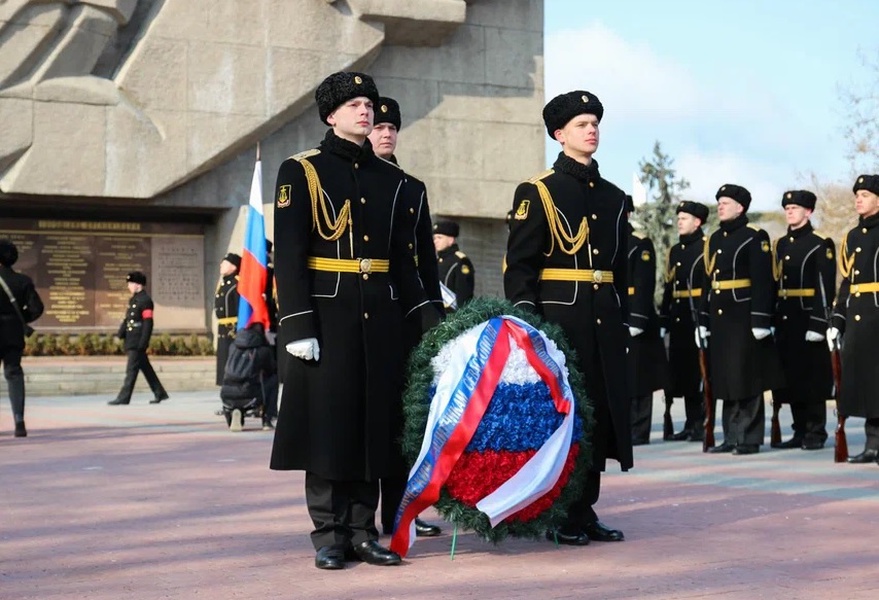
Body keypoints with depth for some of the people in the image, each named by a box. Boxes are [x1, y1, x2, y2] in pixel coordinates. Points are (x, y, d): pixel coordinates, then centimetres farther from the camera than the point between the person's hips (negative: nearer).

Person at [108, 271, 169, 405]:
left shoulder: (145, 300, -11)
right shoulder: (133, 300, 18)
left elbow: (148, 323, -16)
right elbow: (127, 319, 21)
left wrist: (143, 342, -20)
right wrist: (121, 333, 9)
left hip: (138, 342, -10)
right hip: (131, 340, 10)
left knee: (131, 369, -9)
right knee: (145, 368, 13)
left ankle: (123, 397, -9)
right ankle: (160, 393, 19)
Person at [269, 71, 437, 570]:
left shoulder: (391, 178, 13)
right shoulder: (301, 172, -2)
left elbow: (402, 258, 14)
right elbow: (289, 257, -8)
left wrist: (428, 317, 6)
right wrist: (298, 326, -15)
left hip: (381, 316, 5)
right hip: (328, 313, -5)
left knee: (374, 421, 6)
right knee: (328, 421, -2)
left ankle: (363, 532, 14)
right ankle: (330, 535, 7)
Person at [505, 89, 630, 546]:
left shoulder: (613, 197, 16)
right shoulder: (538, 192, -2)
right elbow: (518, 264, -7)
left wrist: (621, 320, 15)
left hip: (604, 320, 6)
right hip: (558, 316, -6)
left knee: (600, 411, 6)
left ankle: (584, 510, 15)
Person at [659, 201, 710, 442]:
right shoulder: (674, 251, 17)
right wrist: (664, 319, 15)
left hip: (699, 317, -7)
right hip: (679, 321, 7)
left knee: (700, 372, -4)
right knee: (682, 372, 8)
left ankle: (702, 424, 1)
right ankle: (691, 423, 16)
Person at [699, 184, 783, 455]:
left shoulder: (755, 237, -6)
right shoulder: (714, 239, 16)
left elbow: (763, 281, -12)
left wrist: (761, 320, -18)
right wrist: (703, 319, 16)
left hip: (744, 317, -7)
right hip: (720, 319, 7)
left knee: (746, 378, -4)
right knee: (725, 379, 9)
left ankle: (750, 438, 2)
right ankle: (731, 437, 15)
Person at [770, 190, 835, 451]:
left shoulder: (821, 244, -5)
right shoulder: (780, 244, 15)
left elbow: (825, 287, -11)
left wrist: (818, 323, -17)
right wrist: (772, 320, 11)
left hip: (808, 320, -6)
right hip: (785, 321, 6)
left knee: (812, 378, -2)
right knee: (791, 377, 8)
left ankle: (816, 433, 5)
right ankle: (800, 432, 15)